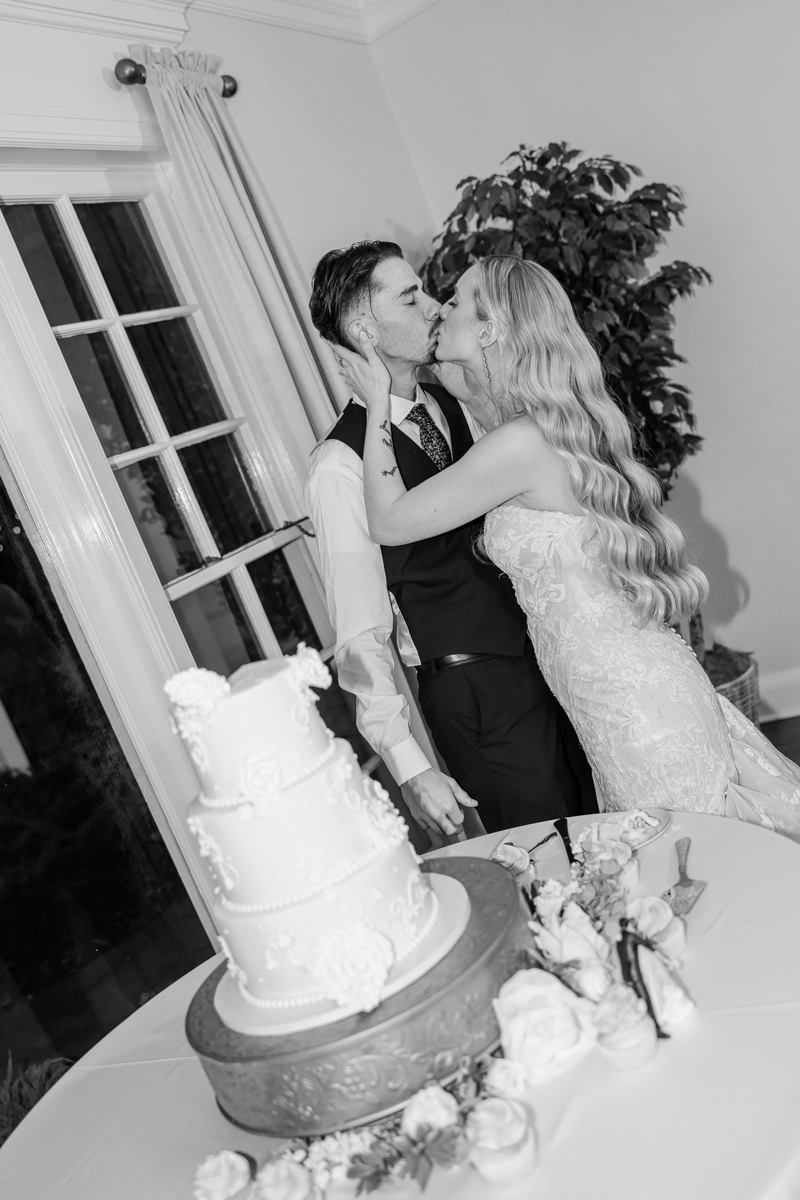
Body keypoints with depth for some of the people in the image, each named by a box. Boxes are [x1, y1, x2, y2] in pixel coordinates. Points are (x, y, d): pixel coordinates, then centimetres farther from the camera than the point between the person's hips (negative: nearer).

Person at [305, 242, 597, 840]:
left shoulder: (453, 407, 4)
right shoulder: (340, 465, -17)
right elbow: (361, 632, -17)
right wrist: (409, 767, -17)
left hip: (546, 651, 7)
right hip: (475, 694, -6)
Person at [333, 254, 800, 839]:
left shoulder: (521, 443, -21)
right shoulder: (563, 424, 7)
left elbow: (390, 521, -11)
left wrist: (378, 405, -4)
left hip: (634, 703, -9)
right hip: (646, 683, 9)